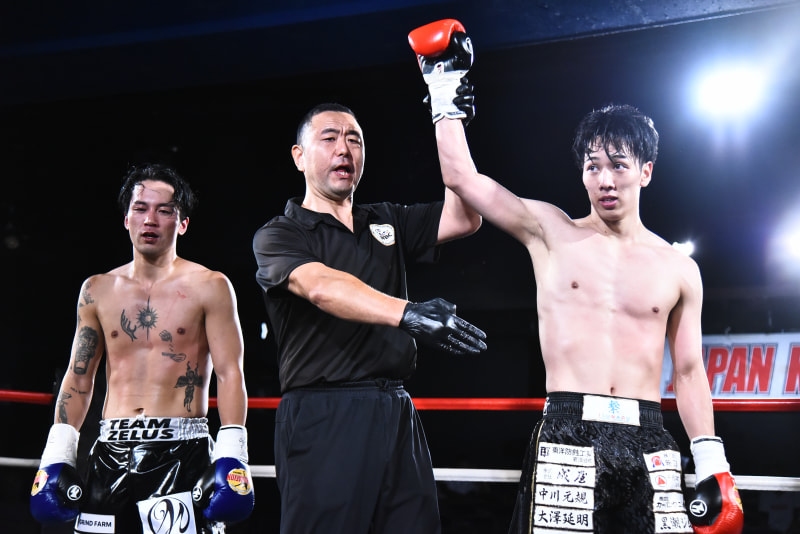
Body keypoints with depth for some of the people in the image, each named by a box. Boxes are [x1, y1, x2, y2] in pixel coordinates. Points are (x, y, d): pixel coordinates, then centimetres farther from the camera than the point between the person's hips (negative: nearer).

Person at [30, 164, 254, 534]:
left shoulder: (209, 287, 1)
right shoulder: (97, 290, 12)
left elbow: (229, 374, -4)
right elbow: (78, 379, 14)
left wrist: (231, 457, -13)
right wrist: (56, 457, 7)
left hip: (183, 452, -3)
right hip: (111, 453, 4)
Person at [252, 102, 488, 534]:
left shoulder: (386, 222, 19)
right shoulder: (278, 235, 2)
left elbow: (464, 218, 5)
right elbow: (321, 287, -19)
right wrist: (406, 313, -35)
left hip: (397, 416, 5)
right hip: (321, 419, -4)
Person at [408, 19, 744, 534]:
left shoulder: (679, 269, 9)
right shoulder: (551, 231, 6)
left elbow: (689, 372, 12)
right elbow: (463, 178, 2)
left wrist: (713, 465, 6)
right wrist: (445, 91, 7)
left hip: (648, 445, 2)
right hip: (566, 437, -2)